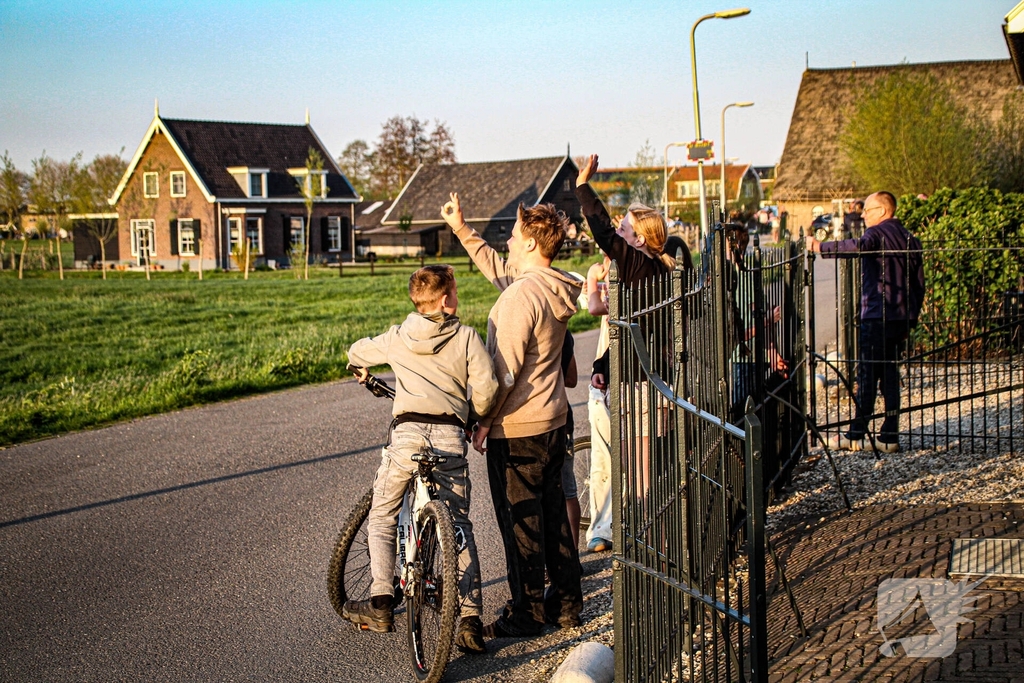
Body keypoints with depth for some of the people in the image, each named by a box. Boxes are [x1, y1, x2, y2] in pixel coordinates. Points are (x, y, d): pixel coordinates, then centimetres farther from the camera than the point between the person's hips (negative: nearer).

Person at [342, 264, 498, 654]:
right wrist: (472, 416, 16)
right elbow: (486, 387, -4)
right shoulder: (466, 337, 6)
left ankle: (380, 603, 5)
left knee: (382, 518, 16)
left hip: (407, 432, 0)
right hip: (450, 435, 0)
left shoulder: (397, 338, 12)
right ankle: (471, 617, 1)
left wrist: (363, 370, 53)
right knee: (459, 526, 8)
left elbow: (356, 353, 30)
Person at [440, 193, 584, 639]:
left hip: (516, 426, -9)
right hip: (553, 419, 9)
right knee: (552, 513, 17)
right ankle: (567, 603, 26)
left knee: (519, 520, 2)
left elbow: (506, 369, -22)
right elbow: (496, 269, 22)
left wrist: (485, 421, -12)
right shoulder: (554, 288, 6)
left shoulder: (521, 294, -22)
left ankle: (527, 614, 11)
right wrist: (461, 229, 21)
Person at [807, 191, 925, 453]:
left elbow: (858, 246, -32)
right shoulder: (909, 239, 17)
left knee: (867, 375, -3)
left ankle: (856, 435, 1)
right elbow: (919, 282, 19)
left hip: (877, 316, -8)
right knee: (889, 375, 10)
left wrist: (821, 247, -34)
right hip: (901, 317, 8)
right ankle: (889, 437, 9)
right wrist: (910, 319, 23)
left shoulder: (878, 233, -8)